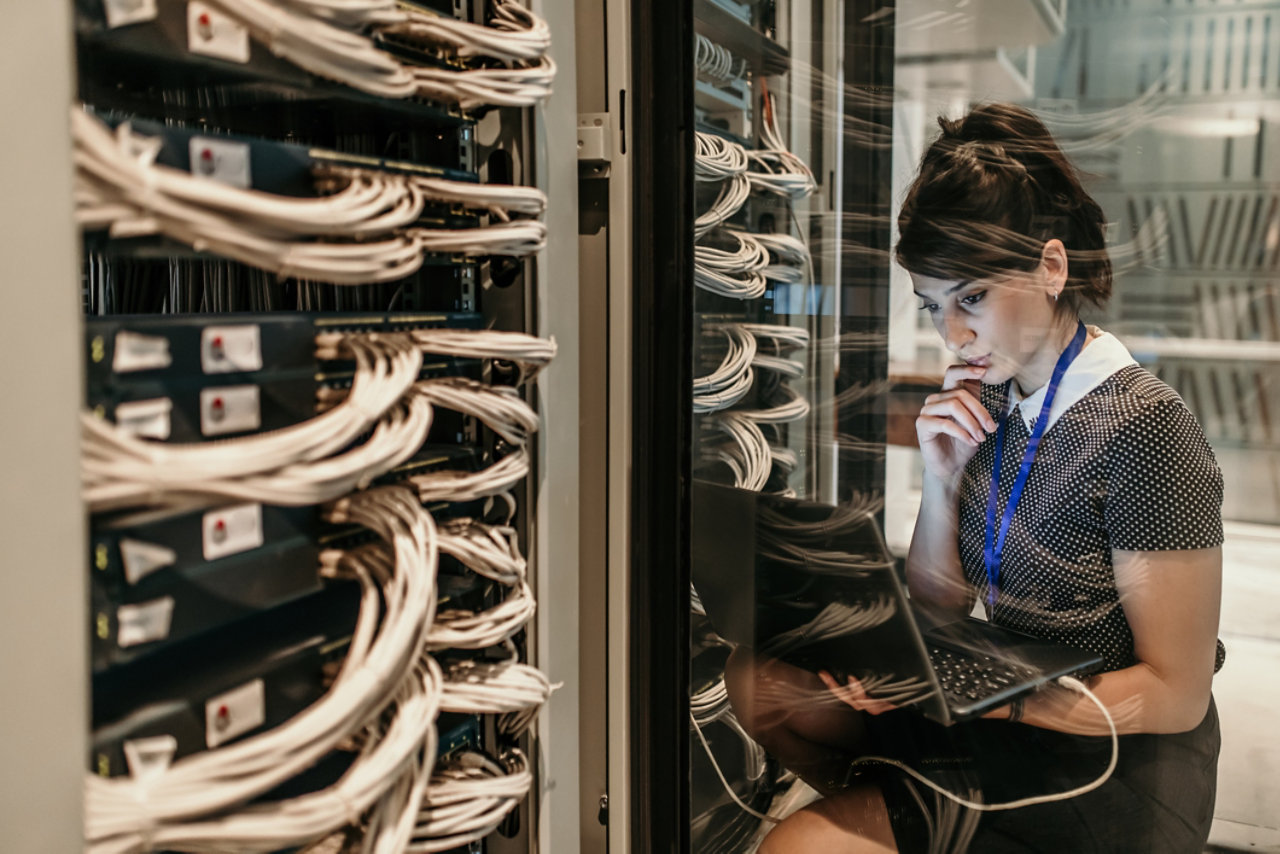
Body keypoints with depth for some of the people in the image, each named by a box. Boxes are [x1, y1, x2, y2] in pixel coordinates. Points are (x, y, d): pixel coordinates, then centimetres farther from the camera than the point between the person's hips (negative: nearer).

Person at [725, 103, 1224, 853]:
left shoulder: (1142, 427, -20)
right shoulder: (990, 403, -1)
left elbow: (1176, 696, -18)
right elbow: (940, 609, 6)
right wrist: (943, 480, -10)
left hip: (1113, 777, -7)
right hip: (1006, 730, 7)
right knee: (759, 676, -7)